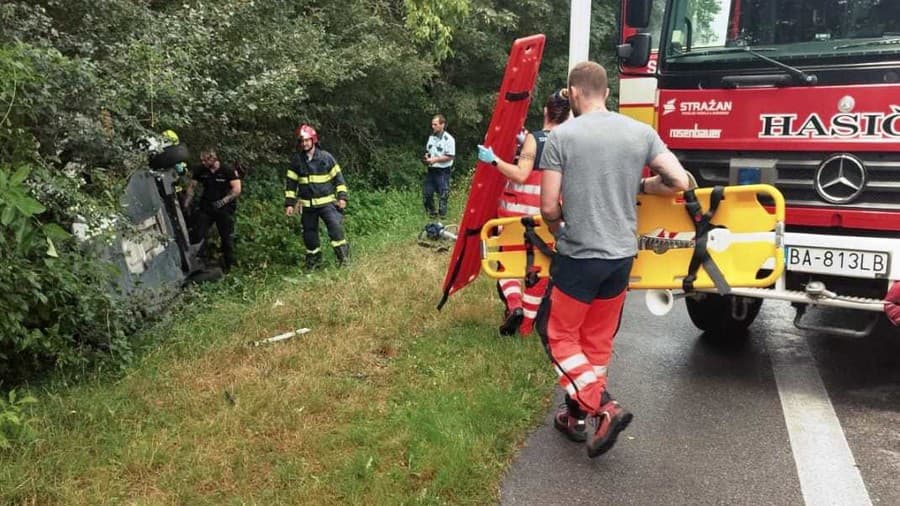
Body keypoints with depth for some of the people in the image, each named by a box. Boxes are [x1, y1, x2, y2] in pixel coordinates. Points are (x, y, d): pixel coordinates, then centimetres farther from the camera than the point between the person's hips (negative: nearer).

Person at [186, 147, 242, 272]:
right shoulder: (200, 170, 2)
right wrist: (186, 204, -4)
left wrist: (223, 201, -25)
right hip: (205, 207, 3)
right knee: (196, 234, -3)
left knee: (227, 237, 5)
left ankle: (228, 265, 19)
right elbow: (191, 186, 9)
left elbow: (237, 189, -15)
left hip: (225, 208, -3)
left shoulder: (228, 170, -11)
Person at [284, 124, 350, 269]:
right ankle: (313, 260, 25)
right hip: (307, 205, 3)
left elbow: (338, 177, 1)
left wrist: (342, 196, -5)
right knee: (309, 233, 8)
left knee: (335, 227, -17)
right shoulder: (296, 160, 3)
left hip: (327, 202, -3)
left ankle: (344, 257, -6)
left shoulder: (326, 157, -2)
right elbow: (290, 182, 8)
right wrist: (289, 203, 3)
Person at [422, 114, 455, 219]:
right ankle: (431, 214, 24)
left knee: (443, 195, -1)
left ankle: (442, 215, 11)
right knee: (426, 193, 10)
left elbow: (450, 156, -15)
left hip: (442, 171, -7)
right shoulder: (431, 137, 11)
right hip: (431, 170, 7)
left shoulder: (448, 139, -11)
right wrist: (426, 157, 0)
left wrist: (435, 159, -19)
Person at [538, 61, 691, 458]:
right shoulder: (641, 132, 1)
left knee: (561, 335, 11)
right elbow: (679, 181, -3)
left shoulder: (562, 136, -10)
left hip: (578, 256, -5)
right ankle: (577, 415, 29)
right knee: (598, 341, 18)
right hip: (622, 255, 5)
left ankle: (603, 409, -3)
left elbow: (549, 207, -11)